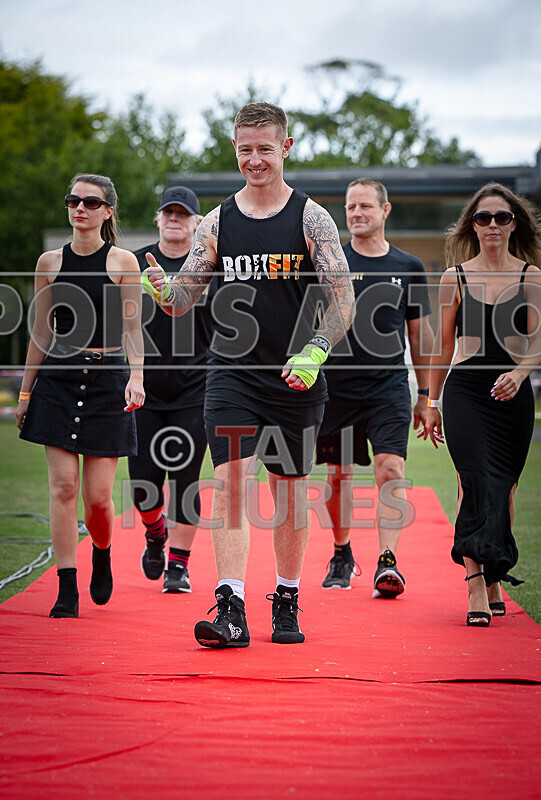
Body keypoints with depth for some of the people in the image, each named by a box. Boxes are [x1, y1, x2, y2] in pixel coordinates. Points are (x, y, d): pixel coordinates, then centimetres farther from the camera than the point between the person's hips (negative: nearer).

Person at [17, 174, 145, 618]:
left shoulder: (123, 263, 1)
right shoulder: (50, 263, 8)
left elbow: (132, 330, 0)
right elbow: (41, 333, 13)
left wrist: (136, 377, -15)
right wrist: (26, 391, 13)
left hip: (107, 379, -2)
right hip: (58, 378, 2)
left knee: (98, 495, -3)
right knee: (63, 486, -5)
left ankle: (102, 553, 30)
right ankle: (67, 589, 1)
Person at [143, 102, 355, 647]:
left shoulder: (312, 219, -2)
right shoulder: (216, 224, 5)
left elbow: (343, 304, -5)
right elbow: (181, 300, 5)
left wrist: (313, 354, -19)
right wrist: (160, 290, -18)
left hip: (296, 379, -1)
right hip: (231, 373, 1)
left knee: (289, 490, 9)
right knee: (230, 480, -12)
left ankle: (287, 603, 24)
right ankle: (231, 611, -14)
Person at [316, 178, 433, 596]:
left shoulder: (408, 267, 7)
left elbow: (420, 334, 14)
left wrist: (424, 395, 13)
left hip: (390, 386, 0)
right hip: (337, 385, 0)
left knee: (390, 469, -14)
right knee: (338, 473, 8)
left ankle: (388, 562, -16)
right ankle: (342, 555, 26)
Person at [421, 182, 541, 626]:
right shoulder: (455, 277, 6)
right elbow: (444, 345, 12)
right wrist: (433, 402, 14)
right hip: (465, 389, -1)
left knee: (503, 487, 5)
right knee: (475, 480, -15)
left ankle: (494, 581, 20)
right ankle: (476, 587, -17)